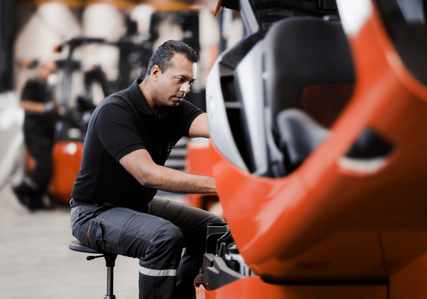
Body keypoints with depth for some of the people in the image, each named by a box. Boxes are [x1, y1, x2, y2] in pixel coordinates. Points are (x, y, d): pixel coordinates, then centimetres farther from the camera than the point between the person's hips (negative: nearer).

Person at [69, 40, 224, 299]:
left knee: (212, 227, 3)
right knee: (164, 236, -33)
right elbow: (148, 174, -34)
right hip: (96, 212, -9)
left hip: (141, 205, 9)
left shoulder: (175, 109, -1)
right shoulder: (115, 111, -24)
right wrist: (214, 184, -42)